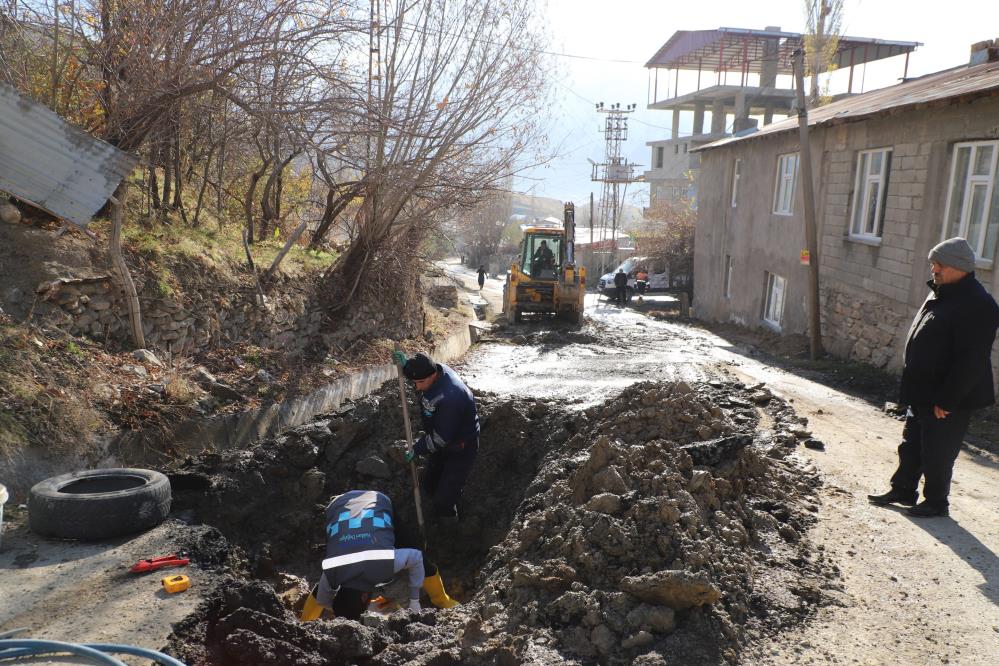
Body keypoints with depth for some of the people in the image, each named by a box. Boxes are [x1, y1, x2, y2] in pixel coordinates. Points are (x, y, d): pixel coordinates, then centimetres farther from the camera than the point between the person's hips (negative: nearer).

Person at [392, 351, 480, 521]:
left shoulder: (450, 397, -40)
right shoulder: (436, 369, -13)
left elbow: (441, 437, -31)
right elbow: (417, 374, 15)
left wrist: (417, 448, -18)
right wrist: (405, 364, -5)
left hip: (460, 449, -9)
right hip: (442, 443, 9)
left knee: (446, 496, -6)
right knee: (430, 484, 22)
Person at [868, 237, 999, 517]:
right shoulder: (941, 293, 9)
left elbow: (971, 361, -24)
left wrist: (946, 400, -23)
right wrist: (912, 387, 18)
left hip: (948, 401, -9)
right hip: (922, 394, 9)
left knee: (937, 453, 4)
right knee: (911, 445, 19)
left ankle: (936, 502, 20)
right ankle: (903, 490, 33)